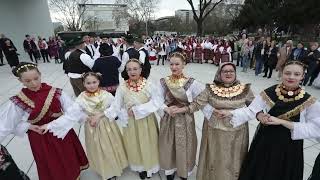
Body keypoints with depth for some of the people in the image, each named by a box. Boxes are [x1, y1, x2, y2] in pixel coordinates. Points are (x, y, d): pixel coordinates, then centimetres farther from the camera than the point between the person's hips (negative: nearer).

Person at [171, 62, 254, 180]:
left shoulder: (245, 89, -3)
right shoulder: (211, 89, -7)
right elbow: (197, 103, -6)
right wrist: (181, 109, -15)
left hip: (237, 133, 1)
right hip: (215, 132, -1)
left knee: (234, 161, 18)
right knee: (215, 160, 16)